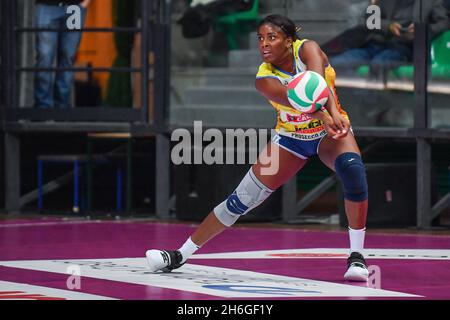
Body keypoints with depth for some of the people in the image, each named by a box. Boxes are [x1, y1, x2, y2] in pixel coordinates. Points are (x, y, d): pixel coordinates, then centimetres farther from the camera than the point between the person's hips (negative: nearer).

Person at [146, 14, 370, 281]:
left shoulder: (307, 49, -21)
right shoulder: (265, 79, -19)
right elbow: (294, 100, -40)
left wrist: (334, 114, -64)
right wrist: (323, 116, -61)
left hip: (330, 131, -1)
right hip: (291, 138, 1)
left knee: (353, 169, -34)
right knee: (242, 199, -2)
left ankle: (357, 256, -25)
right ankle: (181, 255, 11)